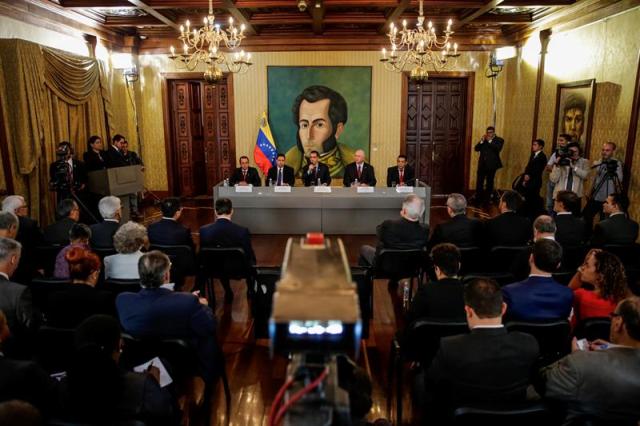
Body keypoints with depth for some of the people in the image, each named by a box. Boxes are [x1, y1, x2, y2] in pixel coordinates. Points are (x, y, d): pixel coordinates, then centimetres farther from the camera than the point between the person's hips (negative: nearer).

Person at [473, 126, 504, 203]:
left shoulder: (499, 140, 0)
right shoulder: (483, 139, 14)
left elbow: (498, 149, -18)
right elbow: (476, 149, 4)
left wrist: (490, 141, -16)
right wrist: (482, 141, -9)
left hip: (492, 164, -3)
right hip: (482, 164, 3)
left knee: (489, 182, 5)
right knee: (479, 181, 0)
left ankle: (488, 197, 13)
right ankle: (478, 197, 6)